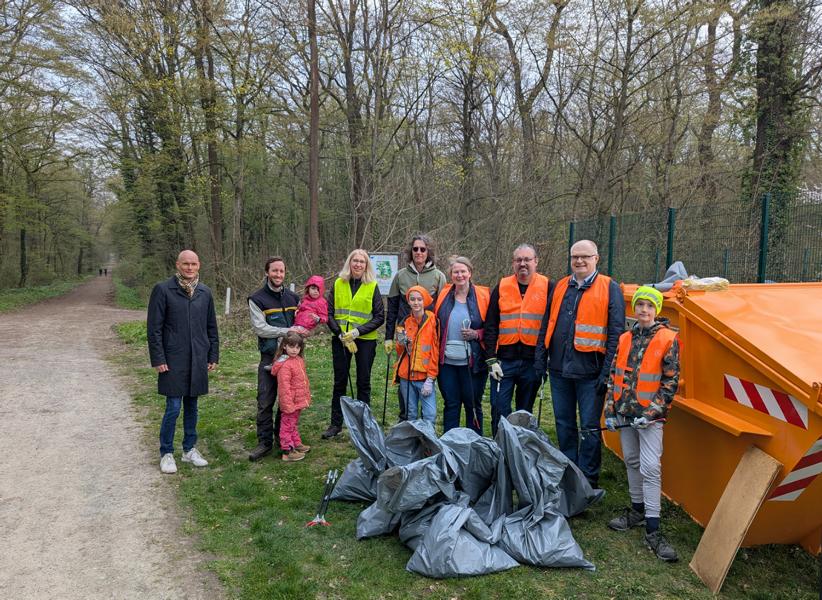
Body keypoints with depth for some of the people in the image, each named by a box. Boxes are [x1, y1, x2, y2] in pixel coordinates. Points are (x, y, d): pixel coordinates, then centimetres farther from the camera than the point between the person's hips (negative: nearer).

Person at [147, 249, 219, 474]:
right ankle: (166, 453, 14)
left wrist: (214, 356, 10)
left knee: (192, 405, 13)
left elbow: (212, 327, 14)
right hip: (173, 361, -4)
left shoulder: (205, 292, 8)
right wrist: (158, 359, -10)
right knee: (173, 408, -2)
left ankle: (189, 449, 26)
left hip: (198, 360, 4)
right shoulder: (163, 290, -5)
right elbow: (154, 327, -6)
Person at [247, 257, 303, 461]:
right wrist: (288, 331, -17)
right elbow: (260, 328, -12)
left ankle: (282, 435, 26)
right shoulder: (257, 299, -3)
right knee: (265, 402, -2)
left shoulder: (293, 297, 11)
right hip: (269, 358, -4)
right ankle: (265, 442, 7)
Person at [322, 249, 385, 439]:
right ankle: (336, 423, 19)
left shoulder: (372, 286, -2)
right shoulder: (338, 284, 3)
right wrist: (340, 334, -12)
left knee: (363, 382, 7)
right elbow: (329, 313, 2)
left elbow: (379, 317, -4)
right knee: (339, 382, 9)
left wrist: (358, 331, -15)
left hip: (365, 340, -1)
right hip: (340, 339, 2)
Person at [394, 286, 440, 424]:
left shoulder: (432, 320, -5)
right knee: (411, 414, 10)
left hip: (424, 376, -3)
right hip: (406, 376, 3)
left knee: (430, 415, -9)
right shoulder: (405, 322, 7)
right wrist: (402, 343, -7)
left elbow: (435, 350, -6)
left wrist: (430, 379, -10)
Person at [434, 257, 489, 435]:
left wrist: (476, 334, -14)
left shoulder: (482, 295, -2)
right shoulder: (444, 295, 6)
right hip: (447, 361, 2)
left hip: (472, 362, -2)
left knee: (473, 404, 7)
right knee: (451, 404, 10)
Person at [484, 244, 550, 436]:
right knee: (499, 410, 0)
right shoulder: (502, 287, 5)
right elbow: (491, 326, 4)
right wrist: (491, 359, -3)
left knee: (525, 412, 12)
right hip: (504, 360, 1)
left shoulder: (547, 287, 1)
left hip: (532, 360, 0)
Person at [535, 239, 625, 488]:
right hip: (559, 370, 5)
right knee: (563, 424, 14)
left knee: (590, 426, 5)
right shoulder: (560, 287, 12)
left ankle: (588, 479, 18)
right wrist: (541, 360, 10)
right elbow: (546, 325, 16)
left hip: (590, 373, -5)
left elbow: (616, 333, -7)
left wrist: (607, 371, -13)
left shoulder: (609, 288, -2)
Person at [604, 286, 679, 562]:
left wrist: (652, 412, -15)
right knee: (632, 461, 16)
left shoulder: (668, 339, -7)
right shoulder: (625, 339, 8)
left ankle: (653, 530, -5)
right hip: (625, 414, 6)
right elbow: (613, 376, 11)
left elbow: (671, 381, -9)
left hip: (650, 416, -5)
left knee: (650, 468, -10)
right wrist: (610, 410, 5)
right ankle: (637, 510, 33)